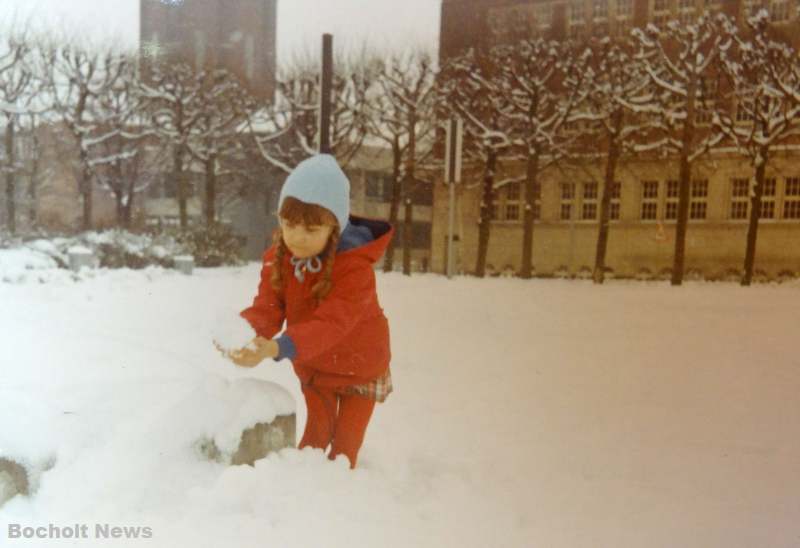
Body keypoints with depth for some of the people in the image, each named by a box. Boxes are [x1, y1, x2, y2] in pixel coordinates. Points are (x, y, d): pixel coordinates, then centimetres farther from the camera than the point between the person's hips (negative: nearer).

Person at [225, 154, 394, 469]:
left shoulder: (355, 266, -34)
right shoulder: (278, 258, -15)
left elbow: (331, 323, -43)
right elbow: (267, 309, -19)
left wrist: (277, 348, -57)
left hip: (359, 368, -4)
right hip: (313, 367, 4)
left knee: (345, 444, 8)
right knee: (316, 434, 13)